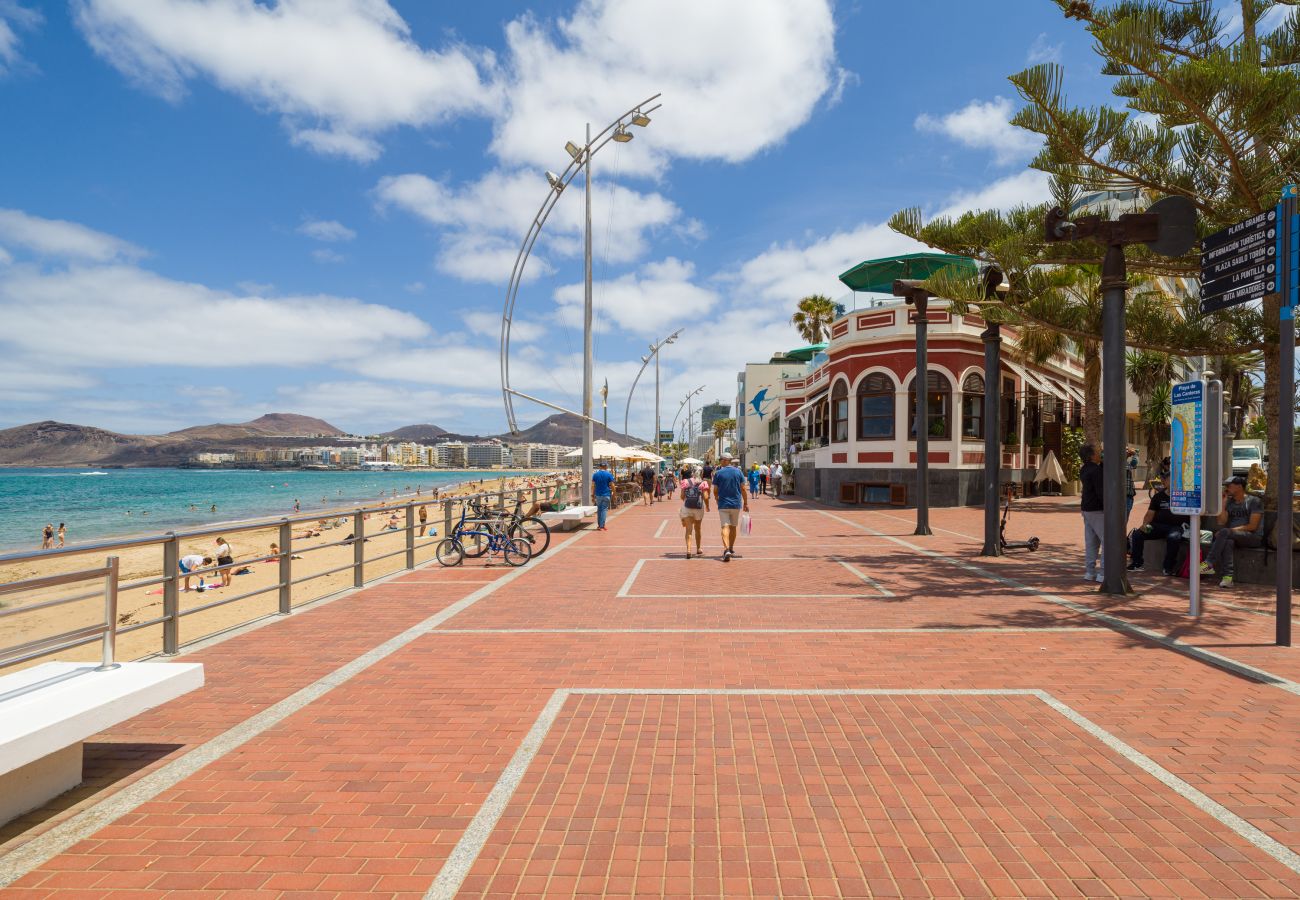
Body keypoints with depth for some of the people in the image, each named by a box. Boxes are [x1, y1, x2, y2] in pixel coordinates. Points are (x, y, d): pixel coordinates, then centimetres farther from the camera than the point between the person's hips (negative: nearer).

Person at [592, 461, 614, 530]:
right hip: (606, 495, -3)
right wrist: (614, 494, 4)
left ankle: (599, 525, 20)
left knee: (599, 509, 15)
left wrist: (592, 494, 5)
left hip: (598, 494, 3)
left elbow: (593, 485, 0)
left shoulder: (595, 474, 2)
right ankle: (602, 526, -4)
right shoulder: (609, 475, -5)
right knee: (604, 510, 0)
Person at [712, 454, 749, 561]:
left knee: (725, 527, -6)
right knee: (733, 527, 17)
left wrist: (717, 499, 21)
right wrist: (746, 503, 9)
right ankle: (731, 549, 29)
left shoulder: (718, 473, -4)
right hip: (736, 504, 3)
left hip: (723, 504, -3)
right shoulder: (738, 472, 1)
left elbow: (715, 490, 0)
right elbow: (743, 489, 1)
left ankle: (726, 550, -24)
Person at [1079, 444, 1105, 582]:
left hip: (1086, 509, 9)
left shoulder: (1084, 469, 11)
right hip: (1097, 510, -9)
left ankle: (1089, 572, 13)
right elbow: (1101, 492, -20)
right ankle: (1103, 573, -7)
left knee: (1091, 542, 11)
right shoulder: (1095, 470, -17)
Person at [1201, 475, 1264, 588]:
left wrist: (1231, 530, -17)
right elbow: (1221, 522, 4)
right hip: (1232, 536, 4)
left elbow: (1252, 526, -10)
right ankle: (1227, 576, -44)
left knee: (1224, 532, -34)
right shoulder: (1229, 502, 16)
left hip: (1253, 537, -4)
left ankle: (1209, 563, -35)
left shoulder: (1253, 501, -1)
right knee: (1227, 542, -35)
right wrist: (1223, 502, 2)